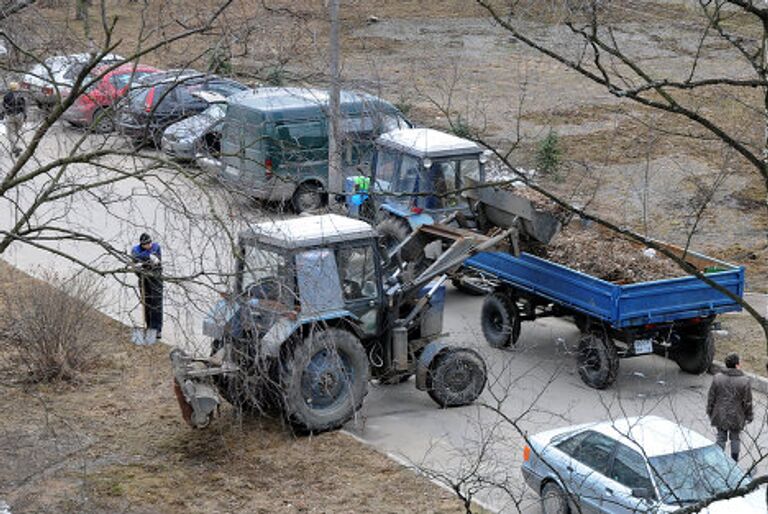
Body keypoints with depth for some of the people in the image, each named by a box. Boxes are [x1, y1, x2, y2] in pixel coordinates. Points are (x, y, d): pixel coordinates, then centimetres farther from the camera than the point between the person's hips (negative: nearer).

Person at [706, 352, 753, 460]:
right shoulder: (744, 381, -18)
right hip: (736, 417, -1)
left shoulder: (717, 378, -13)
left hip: (720, 415, 1)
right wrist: (749, 416, 4)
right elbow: (747, 402, -10)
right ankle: (734, 461, 29)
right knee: (735, 438, 17)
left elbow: (711, 398, -4)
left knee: (721, 437, 16)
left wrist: (710, 411, 10)